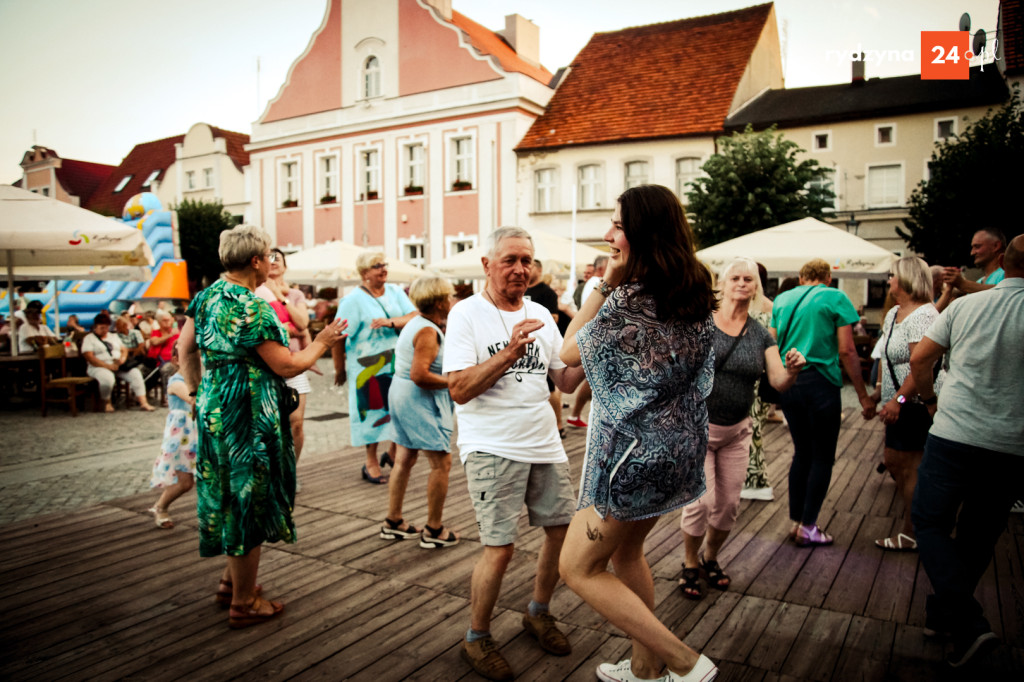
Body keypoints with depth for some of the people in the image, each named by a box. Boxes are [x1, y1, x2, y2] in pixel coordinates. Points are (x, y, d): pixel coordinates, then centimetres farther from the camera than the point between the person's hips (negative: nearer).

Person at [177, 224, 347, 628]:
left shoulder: (207, 297, 6)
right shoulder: (253, 309, -20)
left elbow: (185, 348, 14)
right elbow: (286, 366, -17)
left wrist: (197, 389, 22)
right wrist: (322, 342, -3)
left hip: (212, 410, 9)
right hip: (247, 419, -9)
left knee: (228, 496, 21)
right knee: (249, 502, 3)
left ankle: (231, 582, 35)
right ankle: (244, 604, 16)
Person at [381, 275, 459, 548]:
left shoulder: (415, 324, 12)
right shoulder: (428, 332, -19)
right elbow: (419, 375, -26)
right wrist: (452, 381, -17)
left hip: (401, 394, 11)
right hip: (420, 401, -11)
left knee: (405, 459, 16)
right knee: (441, 462, -3)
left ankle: (393, 523, 26)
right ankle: (434, 531, 6)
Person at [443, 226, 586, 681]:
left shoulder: (540, 315, 11)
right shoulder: (466, 314, -8)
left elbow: (565, 381, 12)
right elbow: (458, 389, -17)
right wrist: (509, 352, -26)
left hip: (544, 444, 6)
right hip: (492, 448, -6)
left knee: (563, 530, 12)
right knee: (500, 548, -7)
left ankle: (538, 613, 36)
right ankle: (476, 639, 17)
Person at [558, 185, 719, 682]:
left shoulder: (627, 301, -22)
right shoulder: (696, 296, 3)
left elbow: (569, 352, -7)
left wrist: (605, 283, -9)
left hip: (633, 452, -9)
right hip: (678, 449, 9)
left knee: (578, 568, 5)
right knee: (626, 552, 25)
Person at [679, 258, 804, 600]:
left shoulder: (760, 334, 2)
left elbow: (779, 383, -5)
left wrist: (792, 370, -26)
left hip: (737, 430, 4)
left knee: (729, 503, 10)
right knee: (699, 500, -6)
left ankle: (710, 557, 37)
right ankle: (690, 564, 20)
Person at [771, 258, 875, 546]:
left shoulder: (781, 300, 12)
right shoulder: (836, 298, -2)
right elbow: (846, 351, -7)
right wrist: (864, 396, -3)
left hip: (786, 383, 6)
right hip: (819, 382, -5)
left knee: (802, 453, 17)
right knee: (822, 457, 6)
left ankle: (796, 522, 21)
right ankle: (808, 527, 11)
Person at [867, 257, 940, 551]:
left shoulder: (923, 315, -18)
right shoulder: (893, 313, 13)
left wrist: (899, 400, -26)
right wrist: (879, 389, 17)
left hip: (914, 403, -10)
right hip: (897, 402, 10)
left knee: (908, 466, -3)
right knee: (893, 461, 16)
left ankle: (911, 535, 8)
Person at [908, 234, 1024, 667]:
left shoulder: (965, 305, -2)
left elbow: (919, 359, 1)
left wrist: (929, 398, 17)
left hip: (953, 436, -1)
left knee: (930, 522, 10)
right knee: (978, 537, 17)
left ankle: (967, 624, -4)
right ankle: (943, 614, 30)